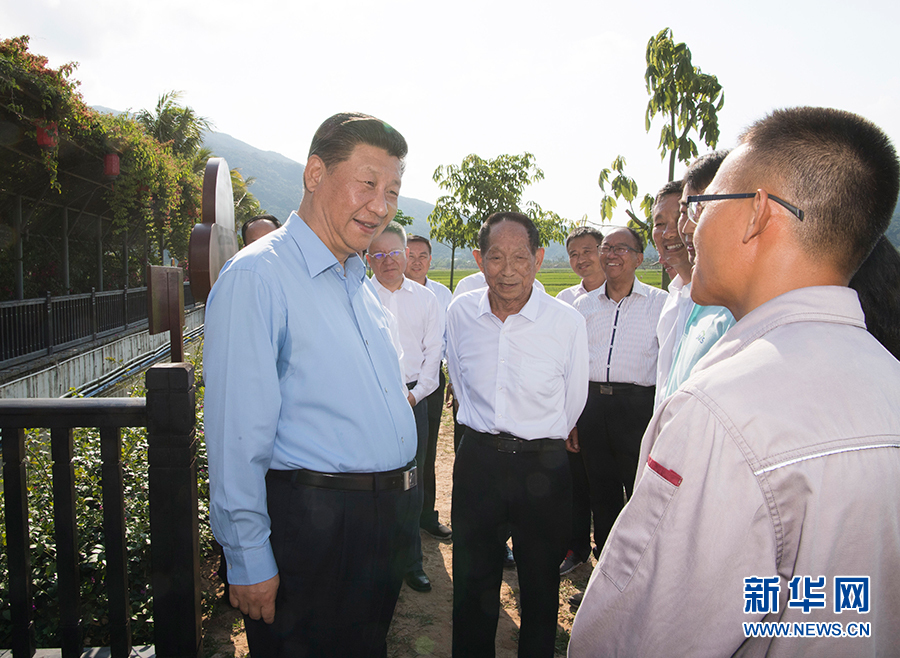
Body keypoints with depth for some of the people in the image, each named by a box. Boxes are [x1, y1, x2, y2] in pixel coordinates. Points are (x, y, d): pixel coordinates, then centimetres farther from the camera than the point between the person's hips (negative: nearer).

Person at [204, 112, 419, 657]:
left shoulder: (362, 285, 11)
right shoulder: (257, 275, -15)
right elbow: (237, 434, -18)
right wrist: (249, 561, -16)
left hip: (388, 521, 8)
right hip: (310, 525, -8)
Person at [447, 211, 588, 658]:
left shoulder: (567, 322, -10)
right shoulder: (460, 313, -2)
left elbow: (573, 400, 4)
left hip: (544, 466, -2)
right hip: (477, 461, 2)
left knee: (540, 586, 15)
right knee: (472, 583, 16)